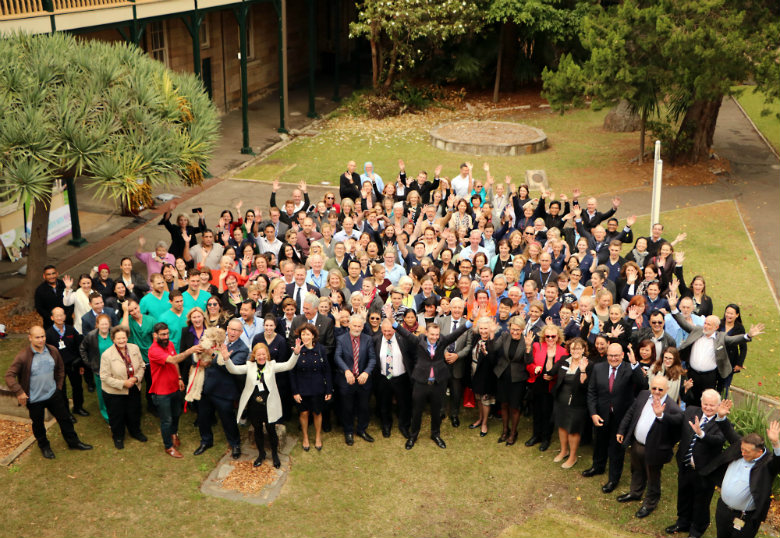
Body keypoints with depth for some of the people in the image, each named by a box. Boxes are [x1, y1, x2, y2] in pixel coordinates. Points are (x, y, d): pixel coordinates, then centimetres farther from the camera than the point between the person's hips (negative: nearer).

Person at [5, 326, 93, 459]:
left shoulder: (53, 351, -6)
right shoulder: (23, 356, -21)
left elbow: (60, 369, 11)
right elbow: (9, 375, -19)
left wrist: (59, 386, 10)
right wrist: (19, 392, -24)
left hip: (53, 394, 4)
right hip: (34, 399, -4)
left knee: (64, 418, 15)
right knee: (38, 424, 15)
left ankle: (73, 442, 34)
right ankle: (44, 446, 40)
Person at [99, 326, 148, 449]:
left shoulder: (134, 348, -7)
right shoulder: (107, 355, -20)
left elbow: (142, 366, 2)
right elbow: (105, 377, -18)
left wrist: (136, 378, -17)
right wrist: (123, 383, -23)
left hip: (134, 389, 4)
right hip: (114, 392, -4)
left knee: (134, 412, 22)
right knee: (117, 416, 14)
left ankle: (135, 432, 48)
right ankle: (118, 437, 39)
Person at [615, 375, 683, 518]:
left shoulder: (671, 407, -26)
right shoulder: (643, 395, -6)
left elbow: (678, 419, -46)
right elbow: (630, 413, 6)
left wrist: (661, 415, -61)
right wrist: (621, 430, 10)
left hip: (653, 449, -6)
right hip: (636, 443, 6)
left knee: (652, 477, 16)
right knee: (636, 471, 30)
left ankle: (650, 503, 40)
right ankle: (635, 493, 56)